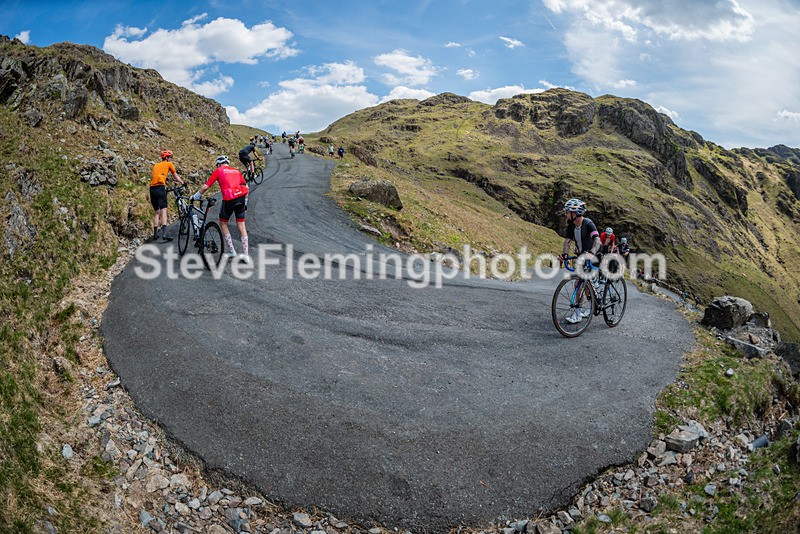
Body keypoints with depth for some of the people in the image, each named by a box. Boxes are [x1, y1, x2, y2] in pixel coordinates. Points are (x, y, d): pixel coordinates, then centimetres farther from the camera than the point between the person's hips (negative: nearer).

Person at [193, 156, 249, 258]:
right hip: (241, 197, 4)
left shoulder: (219, 171, 9)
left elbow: (205, 187, 6)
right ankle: (246, 254, 7)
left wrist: (196, 196, 19)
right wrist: (245, 202, 24)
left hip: (228, 199, -4)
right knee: (241, 225, 10)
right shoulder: (236, 170, 21)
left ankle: (232, 251, 13)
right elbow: (246, 187, 16)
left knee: (223, 224, 15)